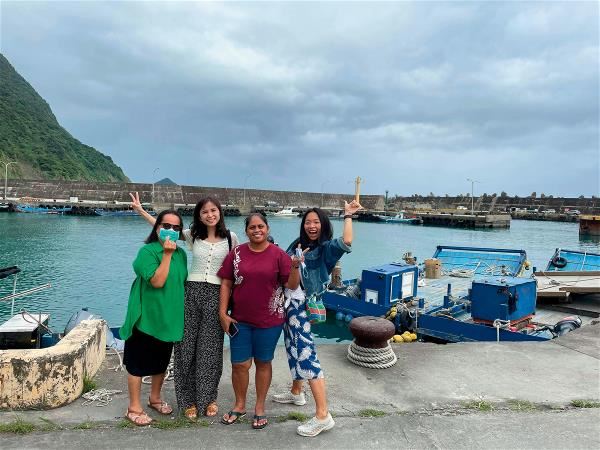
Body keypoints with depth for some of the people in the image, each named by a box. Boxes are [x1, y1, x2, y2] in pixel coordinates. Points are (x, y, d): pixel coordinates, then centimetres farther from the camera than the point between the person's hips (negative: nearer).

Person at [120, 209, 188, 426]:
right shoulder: (147, 251, -15)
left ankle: (155, 398, 39)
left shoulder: (181, 253, 5)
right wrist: (167, 254, -26)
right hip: (146, 318, -6)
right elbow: (157, 281, -25)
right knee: (138, 363, 5)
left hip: (169, 318, 7)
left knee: (162, 361, 20)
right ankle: (134, 408, 20)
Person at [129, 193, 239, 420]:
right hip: (192, 291, 2)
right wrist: (140, 210, 9)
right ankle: (189, 400, 19)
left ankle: (208, 398, 23)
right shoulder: (193, 235, 7)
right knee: (187, 345, 4)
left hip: (216, 294, -1)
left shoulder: (230, 238, 3)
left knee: (210, 348, 5)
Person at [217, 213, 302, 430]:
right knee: (239, 364, 9)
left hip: (269, 321, -1)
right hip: (240, 320, 2)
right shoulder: (236, 253, 0)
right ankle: (239, 405, 32)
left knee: (263, 363, 12)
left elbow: (292, 285, -6)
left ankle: (260, 407, 30)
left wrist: (295, 267, -24)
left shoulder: (278, 254, -5)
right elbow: (226, 284, 3)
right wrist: (223, 313, -2)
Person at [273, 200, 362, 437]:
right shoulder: (297, 244, 12)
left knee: (306, 354, -13)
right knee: (294, 349, 21)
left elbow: (346, 242, -28)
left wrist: (348, 215, -17)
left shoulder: (326, 248, -7)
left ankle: (323, 415, -9)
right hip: (289, 303, 7)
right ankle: (296, 392, 43)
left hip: (304, 306, -7)